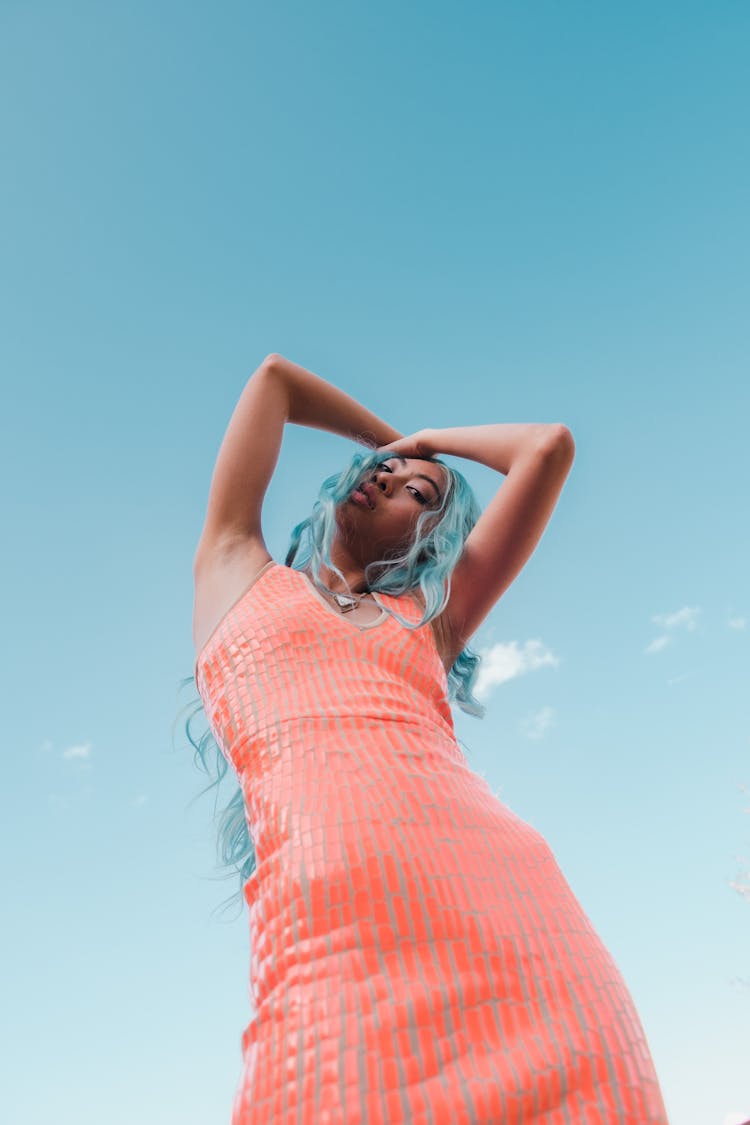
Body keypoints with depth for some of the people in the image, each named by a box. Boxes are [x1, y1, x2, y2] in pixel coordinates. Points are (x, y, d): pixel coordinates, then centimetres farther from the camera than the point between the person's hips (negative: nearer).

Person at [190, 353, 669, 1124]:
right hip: (333, 910, -2)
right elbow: (274, 378, 31)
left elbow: (548, 447, 26)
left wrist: (427, 439, 39)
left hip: (508, 894, 3)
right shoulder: (235, 571, 23)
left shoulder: (433, 618, 23)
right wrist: (388, 441, 43)